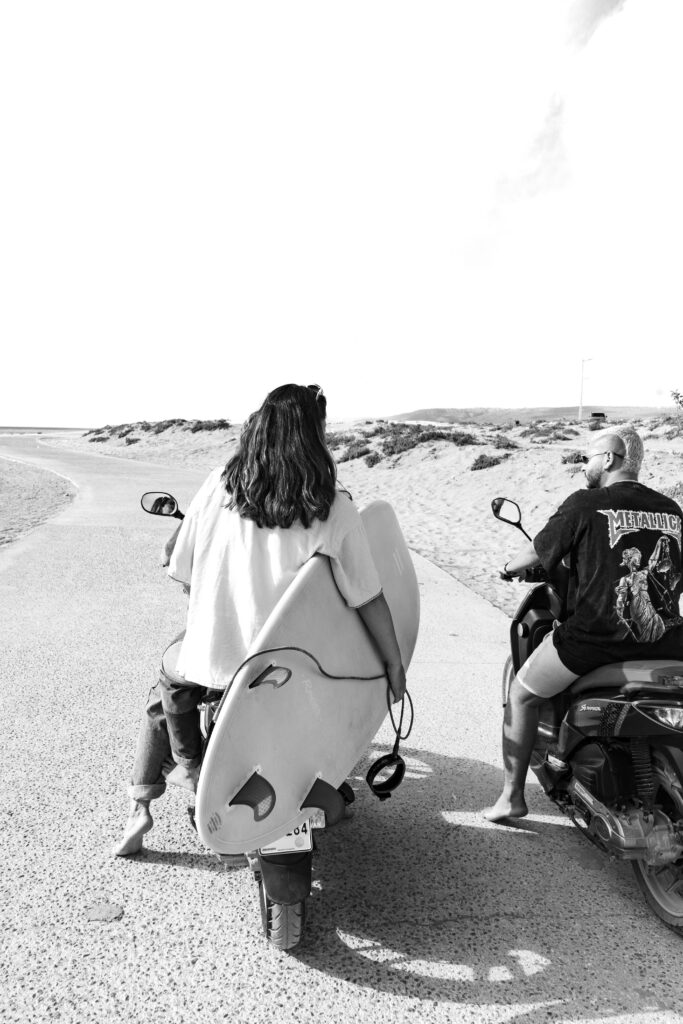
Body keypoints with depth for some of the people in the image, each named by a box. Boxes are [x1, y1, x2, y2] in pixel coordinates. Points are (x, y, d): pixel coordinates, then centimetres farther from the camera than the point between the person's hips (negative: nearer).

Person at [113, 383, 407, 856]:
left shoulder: (219, 486, -6)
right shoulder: (334, 508, -11)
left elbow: (183, 574, 1)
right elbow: (370, 599, -8)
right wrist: (395, 662, 6)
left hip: (212, 654, 1)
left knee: (171, 674, 32)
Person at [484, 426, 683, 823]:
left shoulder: (585, 503, -3)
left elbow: (534, 556, 4)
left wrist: (509, 567, 26)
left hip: (596, 637, -4)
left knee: (522, 695, 15)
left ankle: (512, 797, 18)